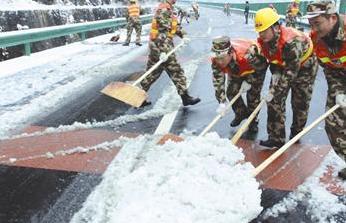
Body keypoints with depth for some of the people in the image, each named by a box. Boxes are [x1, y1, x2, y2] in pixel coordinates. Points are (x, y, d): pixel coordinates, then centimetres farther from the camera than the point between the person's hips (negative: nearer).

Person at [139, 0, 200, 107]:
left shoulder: (168, 9, 15)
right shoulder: (164, 10, -17)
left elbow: (174, 26, 26)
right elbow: (162, 33, -24)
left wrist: (183, 35, 15)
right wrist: (163, 52, -27)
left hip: (155, 46, 10)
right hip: (161, 47, -10)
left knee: (152, 73, 13)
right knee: (177, 73, 0)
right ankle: (185, 98, 9)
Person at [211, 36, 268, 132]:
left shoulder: (247, 55, -46)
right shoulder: (216, 60, -33)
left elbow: (260, 67, -27)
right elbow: (218, 81, -30)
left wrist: (248, 82, -23)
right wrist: (222, 103, -35)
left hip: (255, 67, -4)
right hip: (235, 71, 4)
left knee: (253, 93, -9)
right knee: (231, 91, -2)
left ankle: (252, 120, 14)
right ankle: (241, 113, 26)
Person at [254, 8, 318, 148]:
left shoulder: (292, 41, -39)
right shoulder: (263, 40, -17)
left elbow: (291, 71, -38)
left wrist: (275, 91, -38)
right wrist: (275, 73, -16)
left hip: (304, 67, -6)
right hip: (282, 67, 6)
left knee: (300, 103, 2)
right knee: (274, 101, -6)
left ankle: (296, 134, 27)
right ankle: (276, 138, -2)